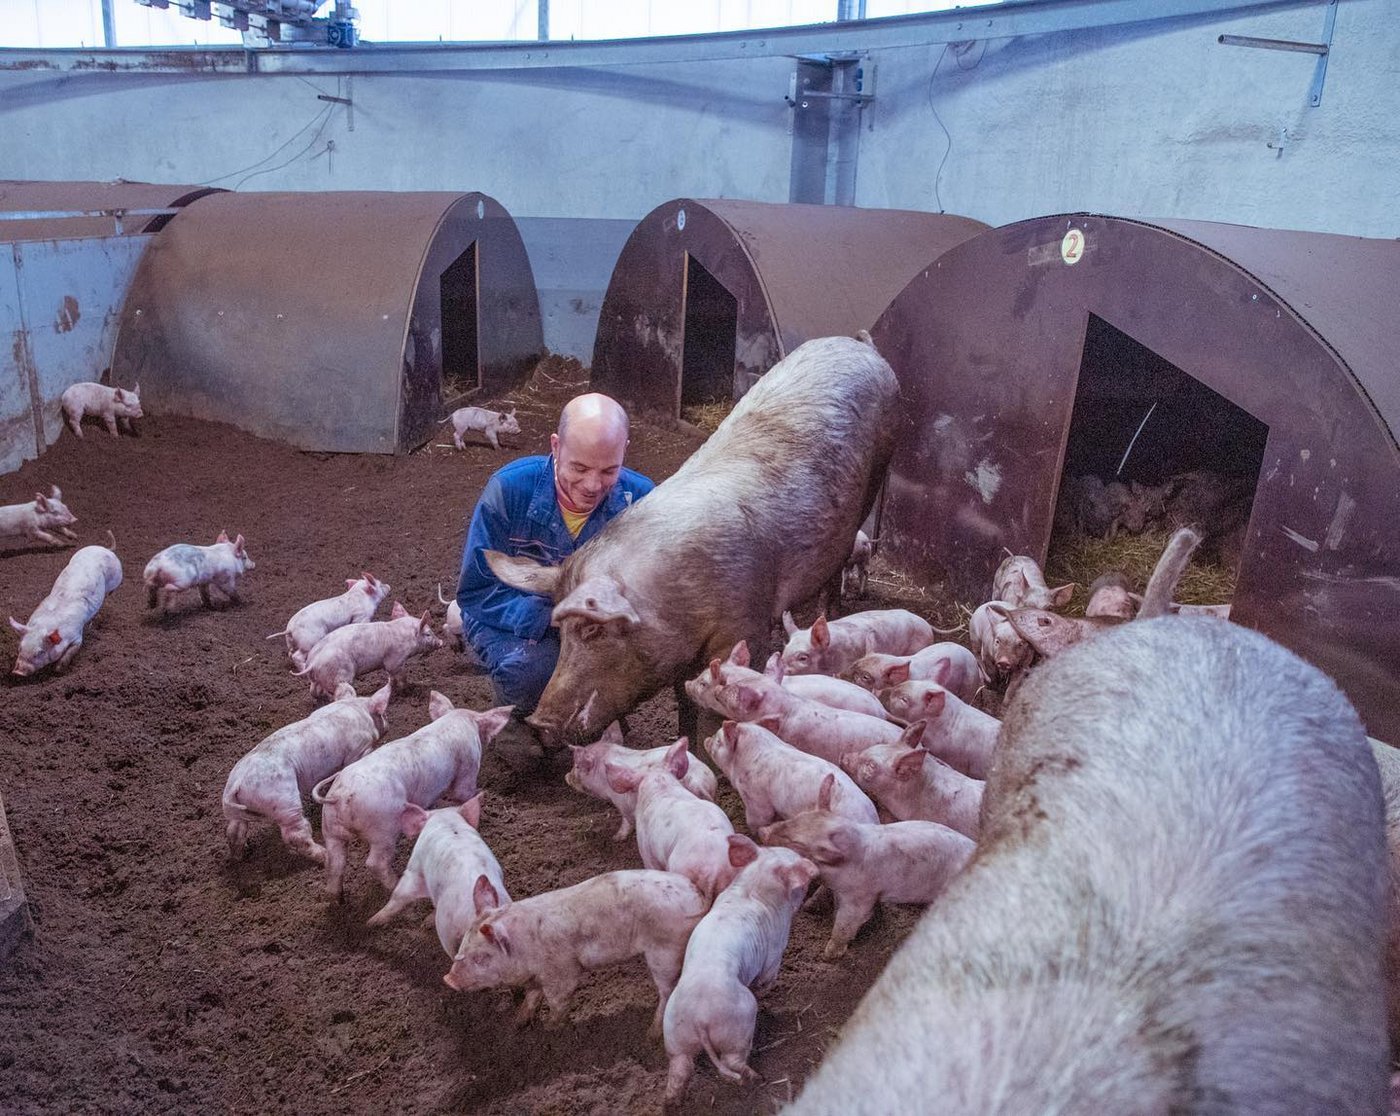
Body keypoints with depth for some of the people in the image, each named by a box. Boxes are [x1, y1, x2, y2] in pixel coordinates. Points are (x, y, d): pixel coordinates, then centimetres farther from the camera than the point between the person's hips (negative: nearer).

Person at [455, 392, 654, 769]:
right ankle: (512, 714, 4)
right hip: (513, 625, -3)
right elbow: (475, 591, -19)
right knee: (531, 665, -35)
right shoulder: (510, 488, -24)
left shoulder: (640, 498, -18)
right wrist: (552, 619, -35)